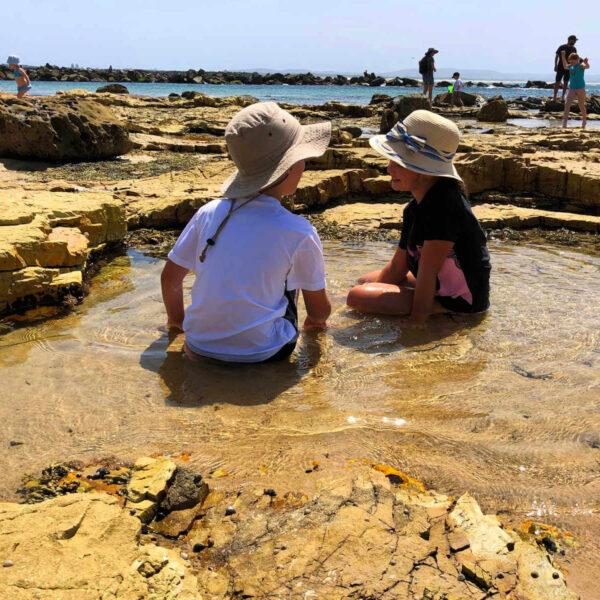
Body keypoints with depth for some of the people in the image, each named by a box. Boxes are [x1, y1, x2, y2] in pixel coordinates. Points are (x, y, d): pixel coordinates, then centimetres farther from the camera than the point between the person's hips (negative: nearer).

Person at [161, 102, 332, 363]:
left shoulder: (210, 213, -3)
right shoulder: (299, 232, -12)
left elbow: (169, 277, 7)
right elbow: (320, 311, 0)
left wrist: (177, 319, 26)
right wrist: (315, 321, 24)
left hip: (199, 348, 3)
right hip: (259, 354, -3)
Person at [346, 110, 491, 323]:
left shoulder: (444, 205, -28)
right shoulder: (415, 208, 3)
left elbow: (427, 272, -27)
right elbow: (397, 267, 9)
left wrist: (415, 322, -23)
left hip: (460, 303, -10)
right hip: (438, 287, 10)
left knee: (358, 296, -19)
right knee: (365, 281, 25)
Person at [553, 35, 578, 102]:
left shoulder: (574, 49, 7)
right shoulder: (561, 47, -5)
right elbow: (556, 56, -2)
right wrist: (555, 65, -9)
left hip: (568, 68, 4)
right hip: (560, 68, -4)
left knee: (566, 83, 6)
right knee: (557, 82, -6)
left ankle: (563, 97, 13)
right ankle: (554, 97, -4)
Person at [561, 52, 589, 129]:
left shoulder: (581, 66, -11)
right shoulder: (571, 66, 7)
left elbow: (587, 66, -32)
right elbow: (565, 66, 29)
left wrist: (586, 62, -55)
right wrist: (563, 57, 26)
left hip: (580, 88, -5)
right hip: (571, 88, 5)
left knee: (581, 106, 5)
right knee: (567, 104, -10)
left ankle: (584, 121, 21)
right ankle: (564, 123, -16)